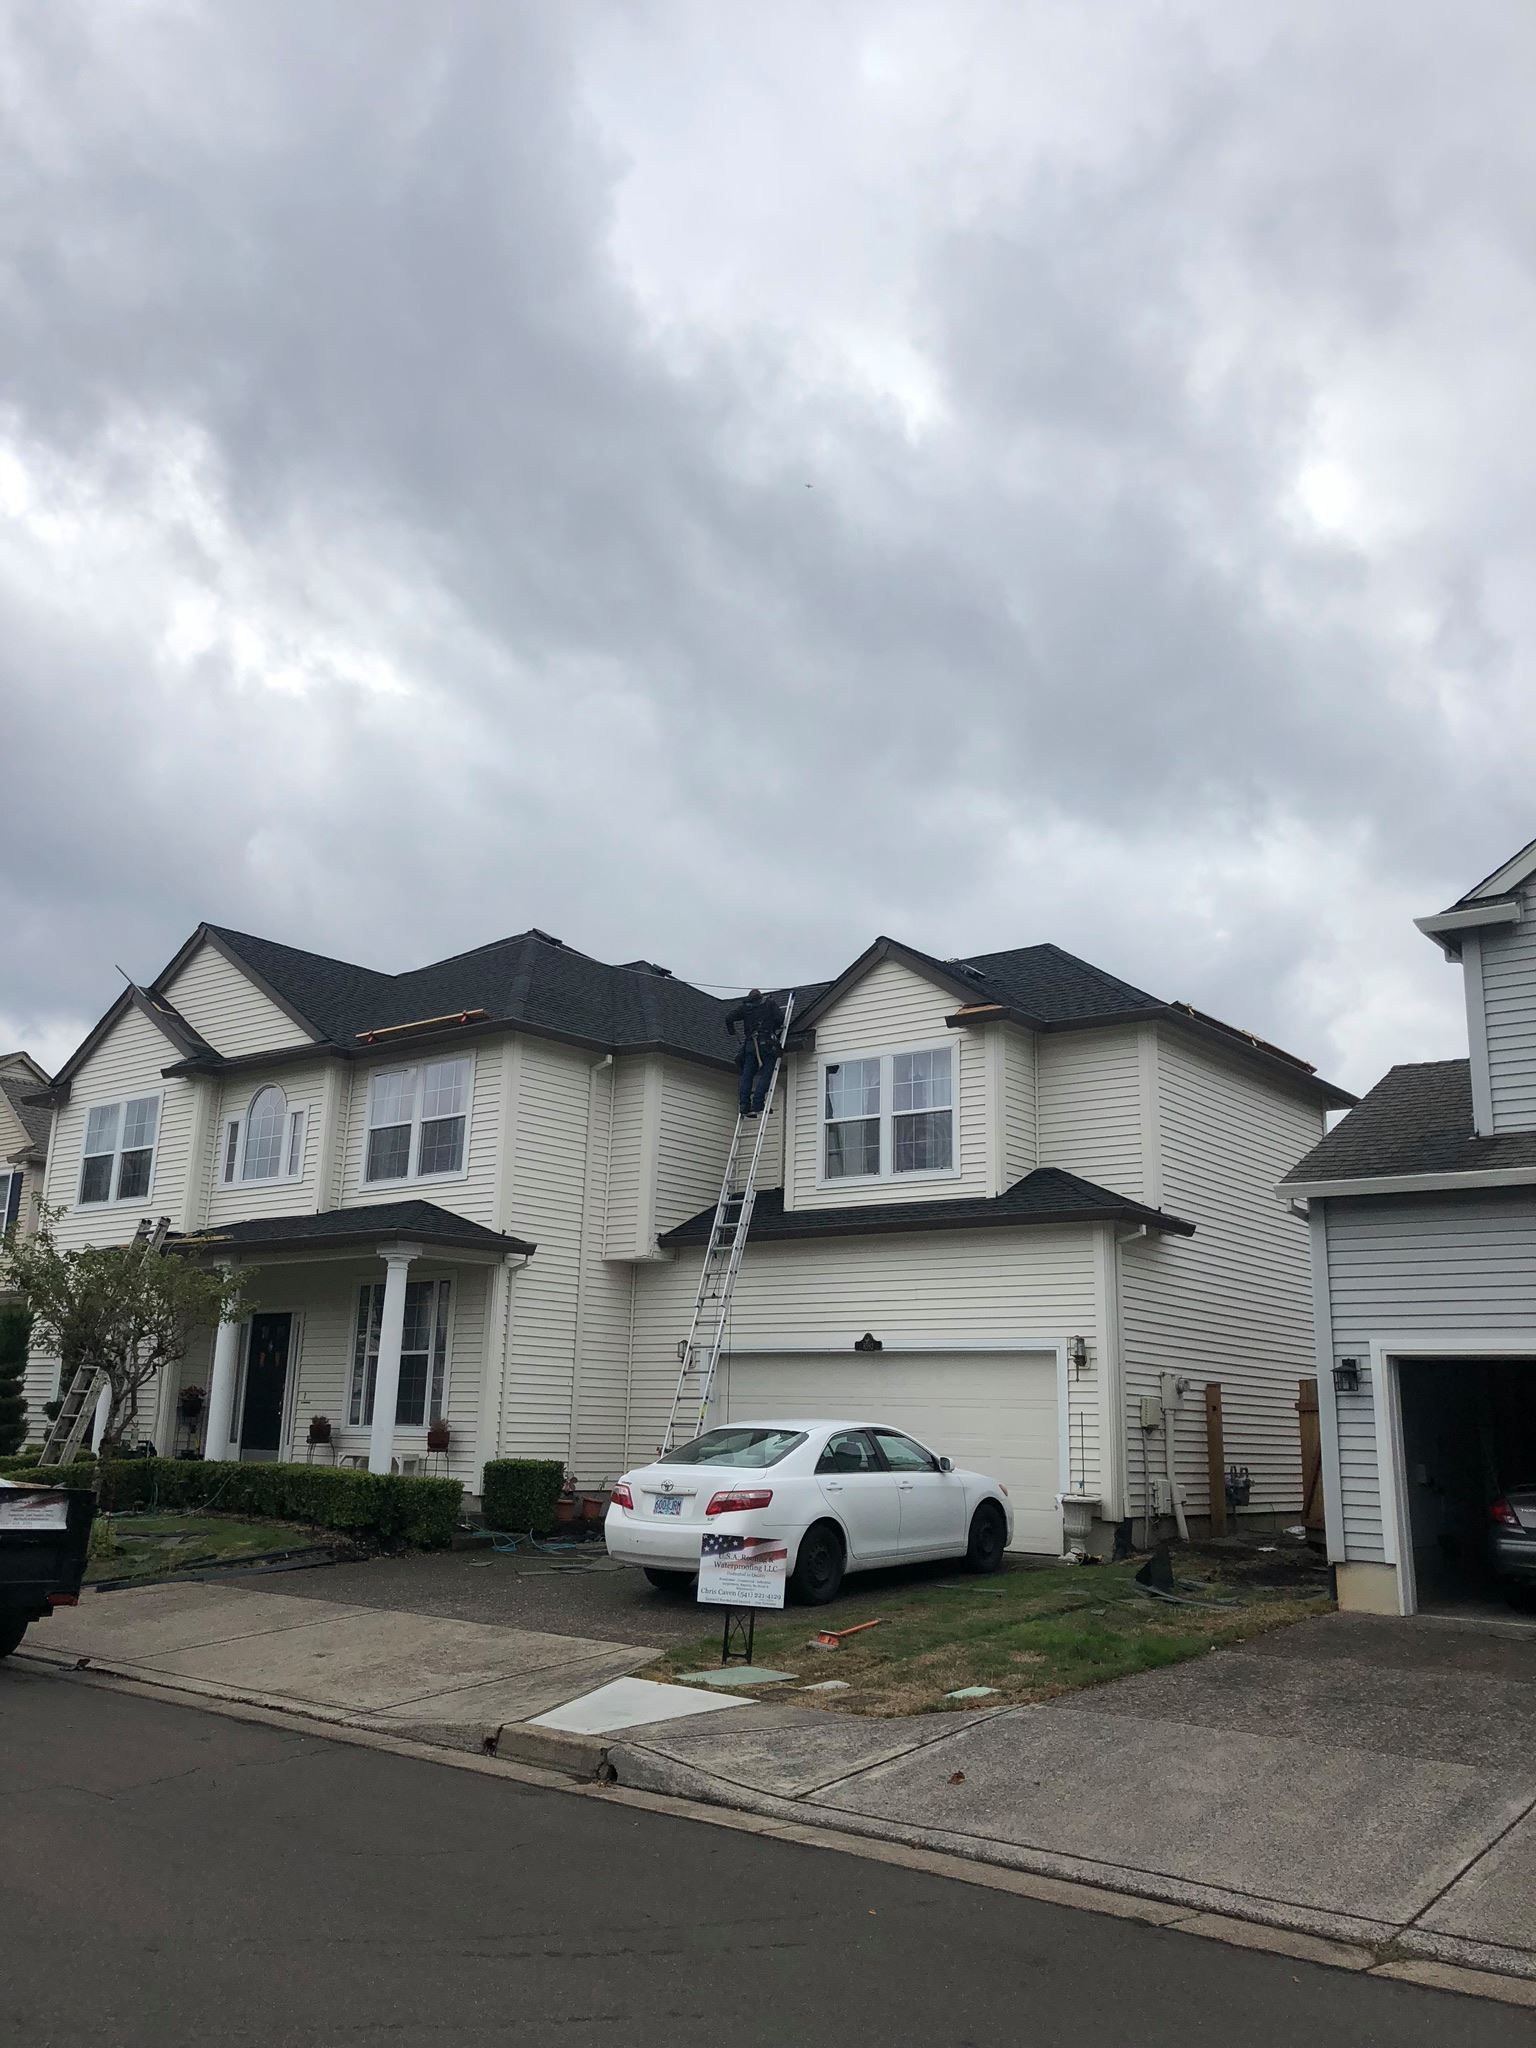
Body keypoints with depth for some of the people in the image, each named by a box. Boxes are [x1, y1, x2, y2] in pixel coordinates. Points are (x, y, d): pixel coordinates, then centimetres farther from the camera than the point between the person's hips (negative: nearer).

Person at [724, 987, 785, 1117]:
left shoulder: (744, 1007, 19)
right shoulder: (769, 1003, 13)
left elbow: (729, 1019, 11)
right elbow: (780, 1018, 1)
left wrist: (732, 1033, 26)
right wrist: (775, 1028, 19)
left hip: (750, 1044, 3)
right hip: (766, 1042, -3)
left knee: (747, 1076, 4)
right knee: (765, 1074, -7)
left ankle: (745, 1106, -6)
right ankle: (757, 1104, -19)